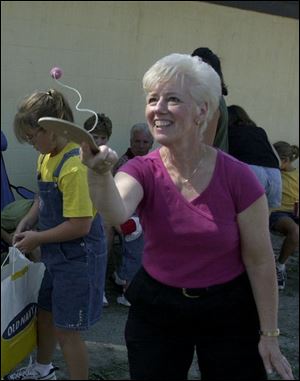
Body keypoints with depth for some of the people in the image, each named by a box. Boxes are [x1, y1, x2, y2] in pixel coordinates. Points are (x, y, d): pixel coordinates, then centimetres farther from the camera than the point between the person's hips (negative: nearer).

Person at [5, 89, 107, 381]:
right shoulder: (47, 157, 2)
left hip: (78, 258, -9)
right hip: (57, 255, 9)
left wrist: (37, 238, -17)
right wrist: (27, 222, 2)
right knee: (45, 313, 26)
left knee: (66, 330, 3)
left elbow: (80, 225, -27)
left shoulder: (75, 166, -27)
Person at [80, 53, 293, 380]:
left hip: (227, 312, -1)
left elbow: (259, 260, -9)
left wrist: (269, 335, -5)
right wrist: (100, 172, -56)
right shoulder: (143, 171, -11)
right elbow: (116, 212, -35)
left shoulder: (237, 177, -16)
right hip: (155, 308, 2)